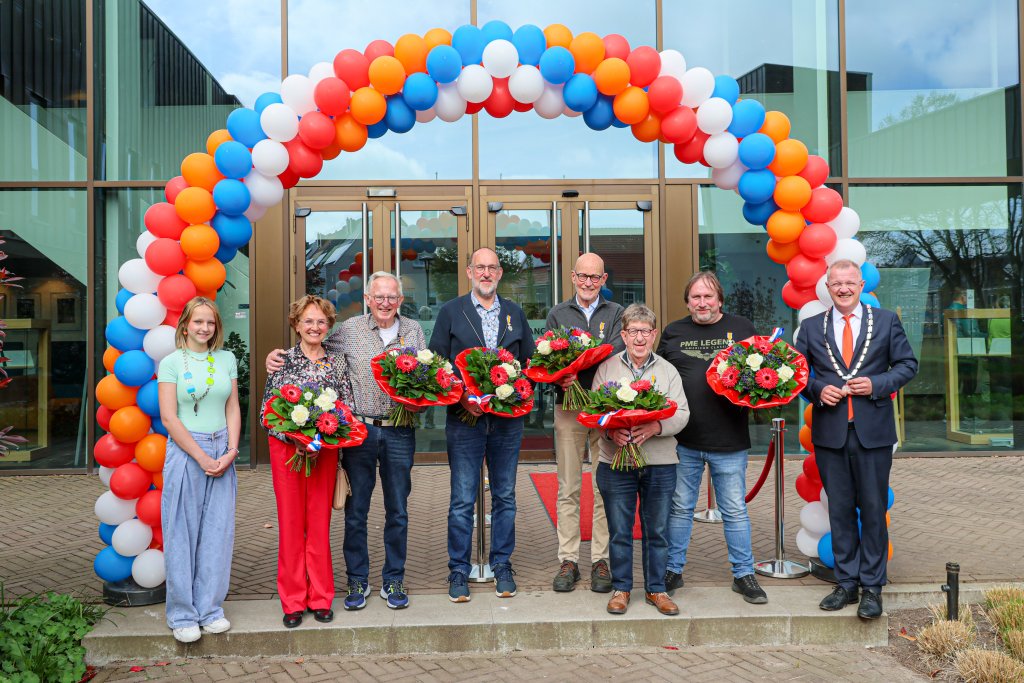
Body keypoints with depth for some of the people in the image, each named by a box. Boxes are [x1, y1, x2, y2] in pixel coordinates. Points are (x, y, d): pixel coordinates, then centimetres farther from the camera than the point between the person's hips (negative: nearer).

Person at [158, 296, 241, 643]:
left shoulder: (227, 359, 9)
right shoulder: (171, 363, -2)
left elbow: (233, 409, 8)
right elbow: (169, 418, -7)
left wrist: (231, 450, -5)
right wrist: (202, 457, -11)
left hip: (222, 451, 3)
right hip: (185, 451, -3)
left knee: (218, 532, 5)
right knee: (182, 534, 2)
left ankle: (210, 608, 17)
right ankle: (182, 614, 14)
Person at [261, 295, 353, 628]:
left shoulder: (337, 363, 6)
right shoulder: (282, 360, 1)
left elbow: (348, 409, 6)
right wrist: (294, 438, -16)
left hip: (325, 450, 1)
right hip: (286, 448, -1)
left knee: (320, 523, 5)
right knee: (290, 523, 4)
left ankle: (321, 597, 18)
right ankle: (293, 601, 15)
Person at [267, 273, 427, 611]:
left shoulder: (413, 330, 8)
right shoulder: (349, 330, 2)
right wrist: (277, 355, -2)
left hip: (400, 432, 1)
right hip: (359, 429, -1)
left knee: (398, 511, 9)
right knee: (356, 510, 6)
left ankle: (393, 580, 23)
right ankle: (357, 580, 22)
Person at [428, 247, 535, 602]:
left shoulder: (515, 313, 12)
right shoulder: (450, 312, 4)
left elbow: (530, 361, 12)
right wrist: (460, 397, -13)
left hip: (508, 419, 3)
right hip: (464, 417, -2)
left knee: (505, 497, 10)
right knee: (462, 500, 2)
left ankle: (502, 566, 23)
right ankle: (459, 570, 14)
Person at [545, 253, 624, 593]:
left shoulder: (616, 313, 10)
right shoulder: (558, 314, 13)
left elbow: (615, 354, -7)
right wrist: (561, 380, -19)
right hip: (568, 407, 1)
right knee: (568, 488, 4)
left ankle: (601, 560, 11)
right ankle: (568, 560, 11)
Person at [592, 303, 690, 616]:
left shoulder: (668, 371, 6)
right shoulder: (606, 368, 5)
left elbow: (682, 414, -1)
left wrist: (656, 427, -20)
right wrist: (611, 431, -20)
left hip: (660, 464, 1)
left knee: (657, 529, 9)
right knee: (619, 530, 6)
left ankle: (656, 589, 24)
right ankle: (621, 588, 21)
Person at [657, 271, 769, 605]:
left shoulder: (742, 328, 6)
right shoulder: (673, 332, 8)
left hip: (730, 440, -1)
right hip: (683, 439, 1)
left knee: (735, 511, 8)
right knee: (680, 508, 11)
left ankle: (743, 574, 22)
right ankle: (673, 571, 24)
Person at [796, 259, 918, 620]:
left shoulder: (886, 320, 4)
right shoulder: (811, 327, 7)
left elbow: (907, 364, 5)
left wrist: (877, 384, -11)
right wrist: (817, 390, -10)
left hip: (873, 431, -1)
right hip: (830, 432, 1)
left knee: (873, 509, 5)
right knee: (840, 510, 9)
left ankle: (872, 587, 15)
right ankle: (846, 583, 20)